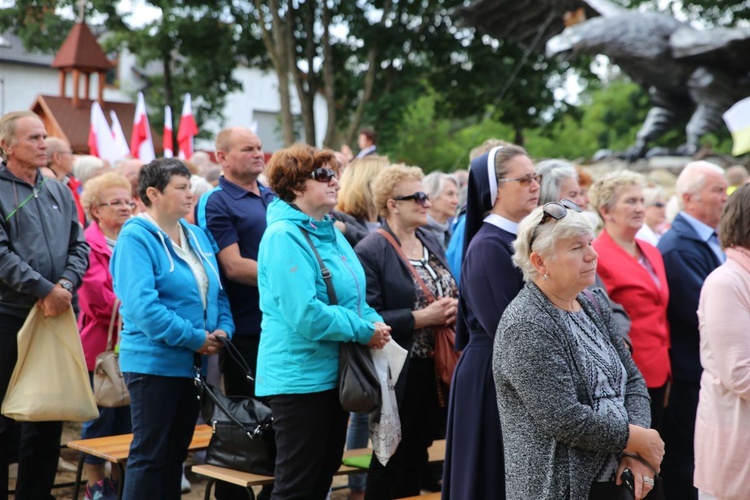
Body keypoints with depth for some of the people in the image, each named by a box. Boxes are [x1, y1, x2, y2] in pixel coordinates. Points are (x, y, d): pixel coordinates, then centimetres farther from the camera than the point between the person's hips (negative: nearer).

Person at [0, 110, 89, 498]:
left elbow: (79, 247, 10)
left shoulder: (58, 192, 13)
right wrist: (44, 289, -20)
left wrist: (66, 285, -9)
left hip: (56, 317, 6)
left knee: (49, 417, 11)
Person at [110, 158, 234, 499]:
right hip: (154, 362, -8)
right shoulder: (136, 238, -12)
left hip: (192, 364, 8)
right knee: (150, 454, -2)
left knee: (176, 452, 15)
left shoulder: (197, 236, 12)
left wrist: (223, 330, -4)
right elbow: (141, 305, -22)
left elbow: (216, 292, 15)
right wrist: (195, 338, -20)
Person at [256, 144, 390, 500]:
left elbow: (352, 296, 19)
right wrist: (363, 331, -17)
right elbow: (305, 314, -25)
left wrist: (375, 321, -1)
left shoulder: (330, 233, 12)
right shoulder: (284, 236, -17)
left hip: (333, 373, 9)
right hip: (299, 375, -9)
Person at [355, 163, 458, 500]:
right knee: (392, 458, 4)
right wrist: (421, 318, -22)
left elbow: (450, 293, 20)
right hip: (399, 374, -7)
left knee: (417, 453, 15)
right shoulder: (370, 252, -13)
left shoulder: (431, 242, 12)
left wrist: (452, 308, -2)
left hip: (435, 368, 7)